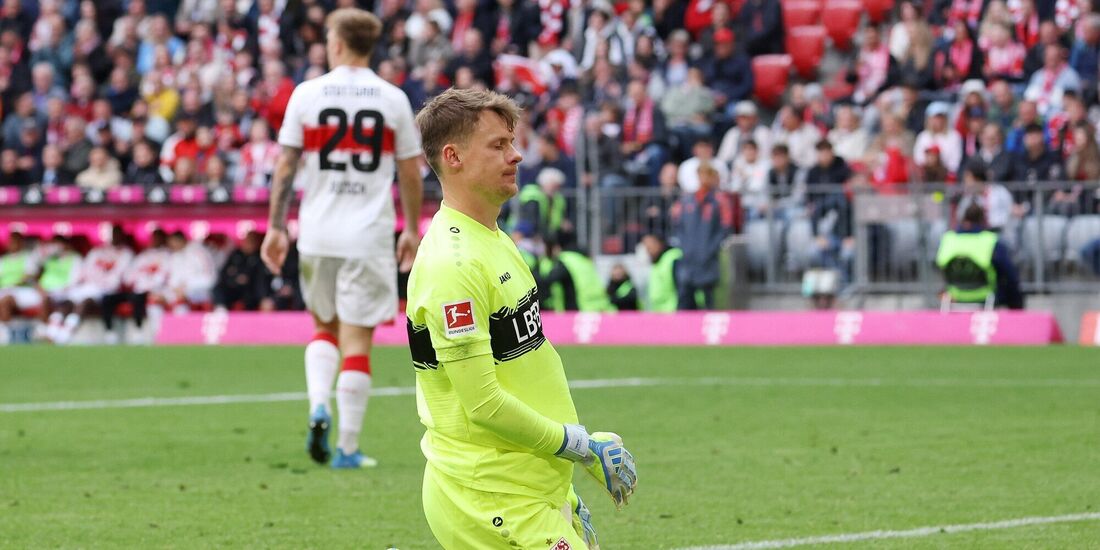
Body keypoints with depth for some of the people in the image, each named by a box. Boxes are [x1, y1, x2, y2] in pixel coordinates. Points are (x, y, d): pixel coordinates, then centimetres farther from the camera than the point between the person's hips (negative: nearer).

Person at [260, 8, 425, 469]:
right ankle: (348, 447, 0)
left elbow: (285, 166, 0)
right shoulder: (393, 99, 1)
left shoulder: (306, 94, 1)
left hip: (317, 234, 1)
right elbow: (411, 173, 4)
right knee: (357, 338, 1)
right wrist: (411, 230, 15)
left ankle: (318, 407, -3)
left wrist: (276, 227, 6)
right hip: (369, 236, -1)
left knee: (324, 325, 20)